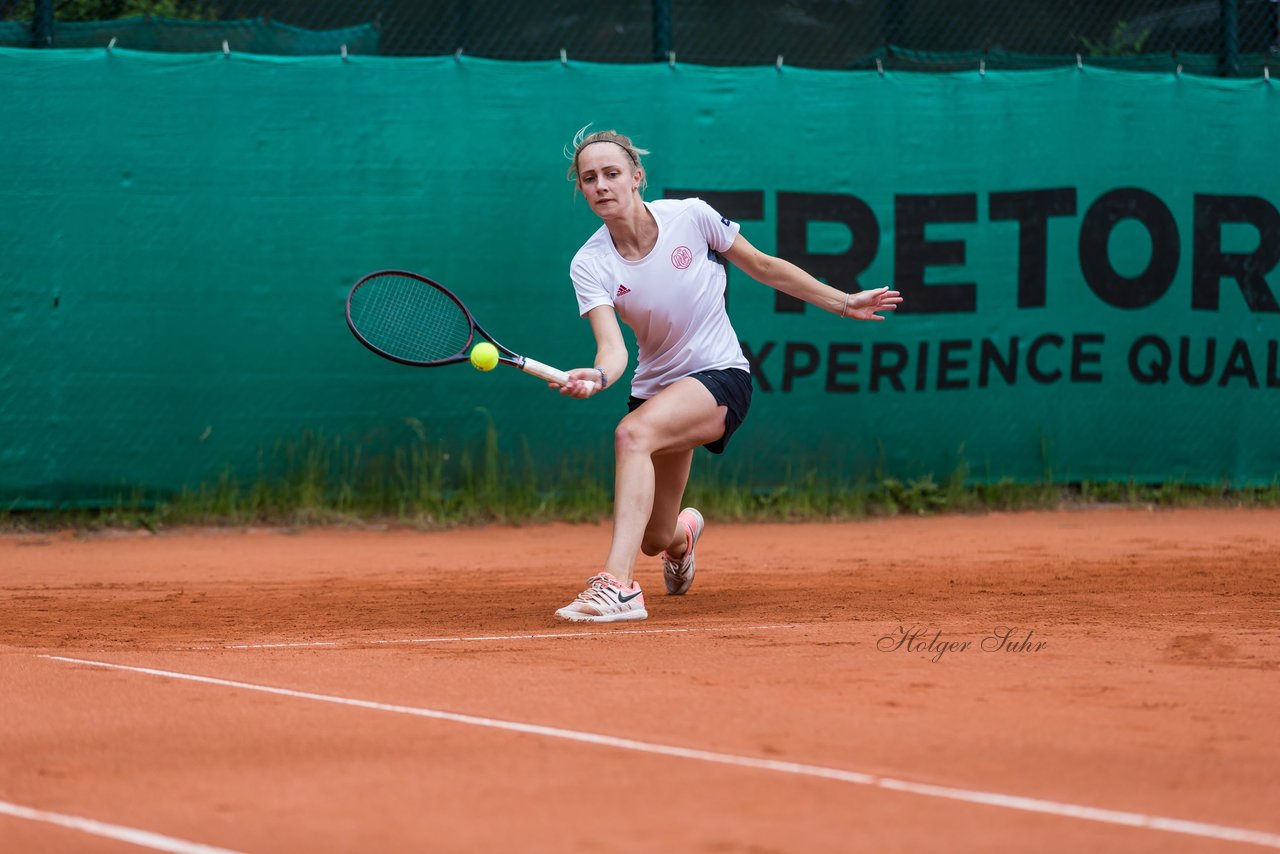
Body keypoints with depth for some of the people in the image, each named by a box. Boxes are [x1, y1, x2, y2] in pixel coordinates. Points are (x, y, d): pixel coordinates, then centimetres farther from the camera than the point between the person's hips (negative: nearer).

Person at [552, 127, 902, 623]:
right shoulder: (590, 265, -11)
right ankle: (684, 532, 50)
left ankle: (618, 584, -42)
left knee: (632, 433, -34)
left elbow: (762, 267, 3)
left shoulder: (690, 217, -12)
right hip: (656, 389, 4)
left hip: (720, 377, -4)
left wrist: (843, 303, 7)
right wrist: (596, 376, -47)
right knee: (654, 540, 7)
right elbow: (614, 348, -23)